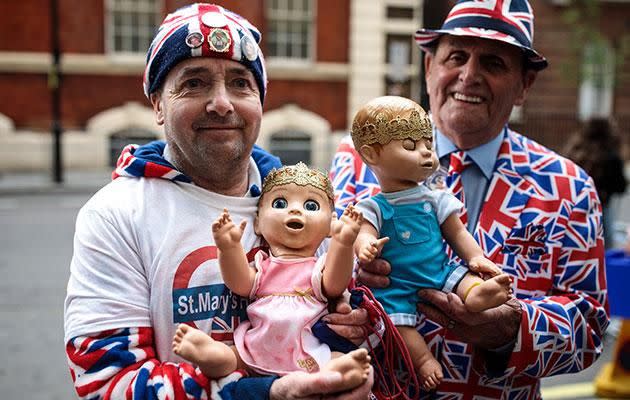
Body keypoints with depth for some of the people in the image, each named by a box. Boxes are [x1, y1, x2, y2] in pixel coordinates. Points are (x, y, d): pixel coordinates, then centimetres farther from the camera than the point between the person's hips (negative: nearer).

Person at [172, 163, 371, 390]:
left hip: (310, 358, -2)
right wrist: (229, 247, -16)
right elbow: (241, 285, 0)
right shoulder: (263, 265, 18)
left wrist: (343, 243, -22)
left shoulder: (321, 266, 14)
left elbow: (334, 286, -7)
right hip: (258, 353, 3)